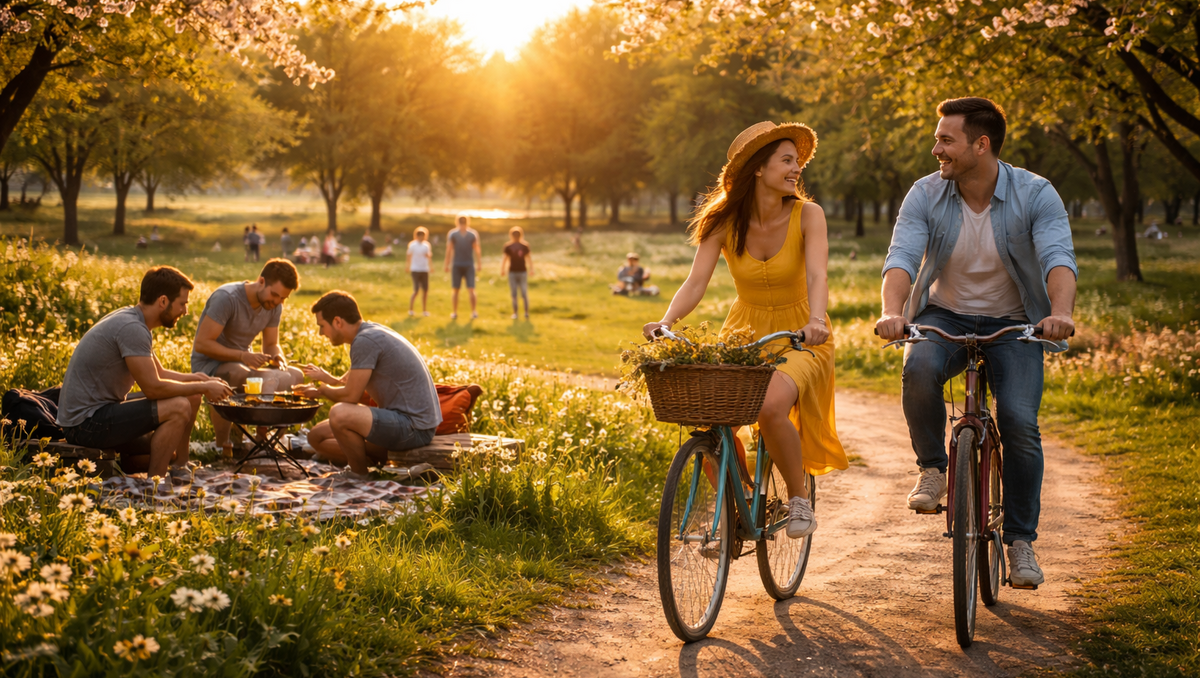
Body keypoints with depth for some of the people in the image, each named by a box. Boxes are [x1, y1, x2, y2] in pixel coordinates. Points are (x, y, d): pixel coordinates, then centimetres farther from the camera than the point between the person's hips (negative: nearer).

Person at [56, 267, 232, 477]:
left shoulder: (132, 321, 10)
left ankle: (180, 469, 24)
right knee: (178, 408, -22)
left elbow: (159, 373, 19)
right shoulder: (131, 328, -22)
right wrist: (203, 388, -12)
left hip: (102, 409, 10)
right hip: (85, 423, -10)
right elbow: (153, 387, -23)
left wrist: (198, 379, 5)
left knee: (191, 397, 12)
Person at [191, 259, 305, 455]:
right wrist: (243, 356, -34)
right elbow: (201, 344, -24)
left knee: (295, 376, -11)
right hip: (209, 365, -8)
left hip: (243, 365, 8)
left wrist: (277, 357, -15)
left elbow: (271, 345, 10)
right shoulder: (226, 297, -22)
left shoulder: (274, 306, 1)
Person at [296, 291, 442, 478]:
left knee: (340, 414, -32)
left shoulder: (365, 340, -19)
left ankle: (359, 477, -8)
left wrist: (322, 390, 2)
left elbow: (351, 396, -16)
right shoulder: (372, 331, 12)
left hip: (415, 427, -10)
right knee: (317, 436, 11)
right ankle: (387, 461, 5)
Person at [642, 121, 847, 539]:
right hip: (745, 333, 3)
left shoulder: (806, 215, -10)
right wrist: (666, 321, -33)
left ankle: (799, 499, -5)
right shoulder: (724, 222, -6)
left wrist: (816, 319, -45)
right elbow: (696, 282, -14)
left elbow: (816, 275, -25)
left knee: (771, 406, -33)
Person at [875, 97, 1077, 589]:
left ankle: (1020, 541, -1)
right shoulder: (926, 195, -9)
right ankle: (932, 468, -7)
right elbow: (901, 257, -21)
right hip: (944, 317, 1)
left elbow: (1058, 257, -26)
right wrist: (892, 312, -42)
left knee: (1019, 421, -19)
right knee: (919, 370, -33)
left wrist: (1061, 312, -47)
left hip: (1013, 325, -1)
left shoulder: (1035, 195, -12)